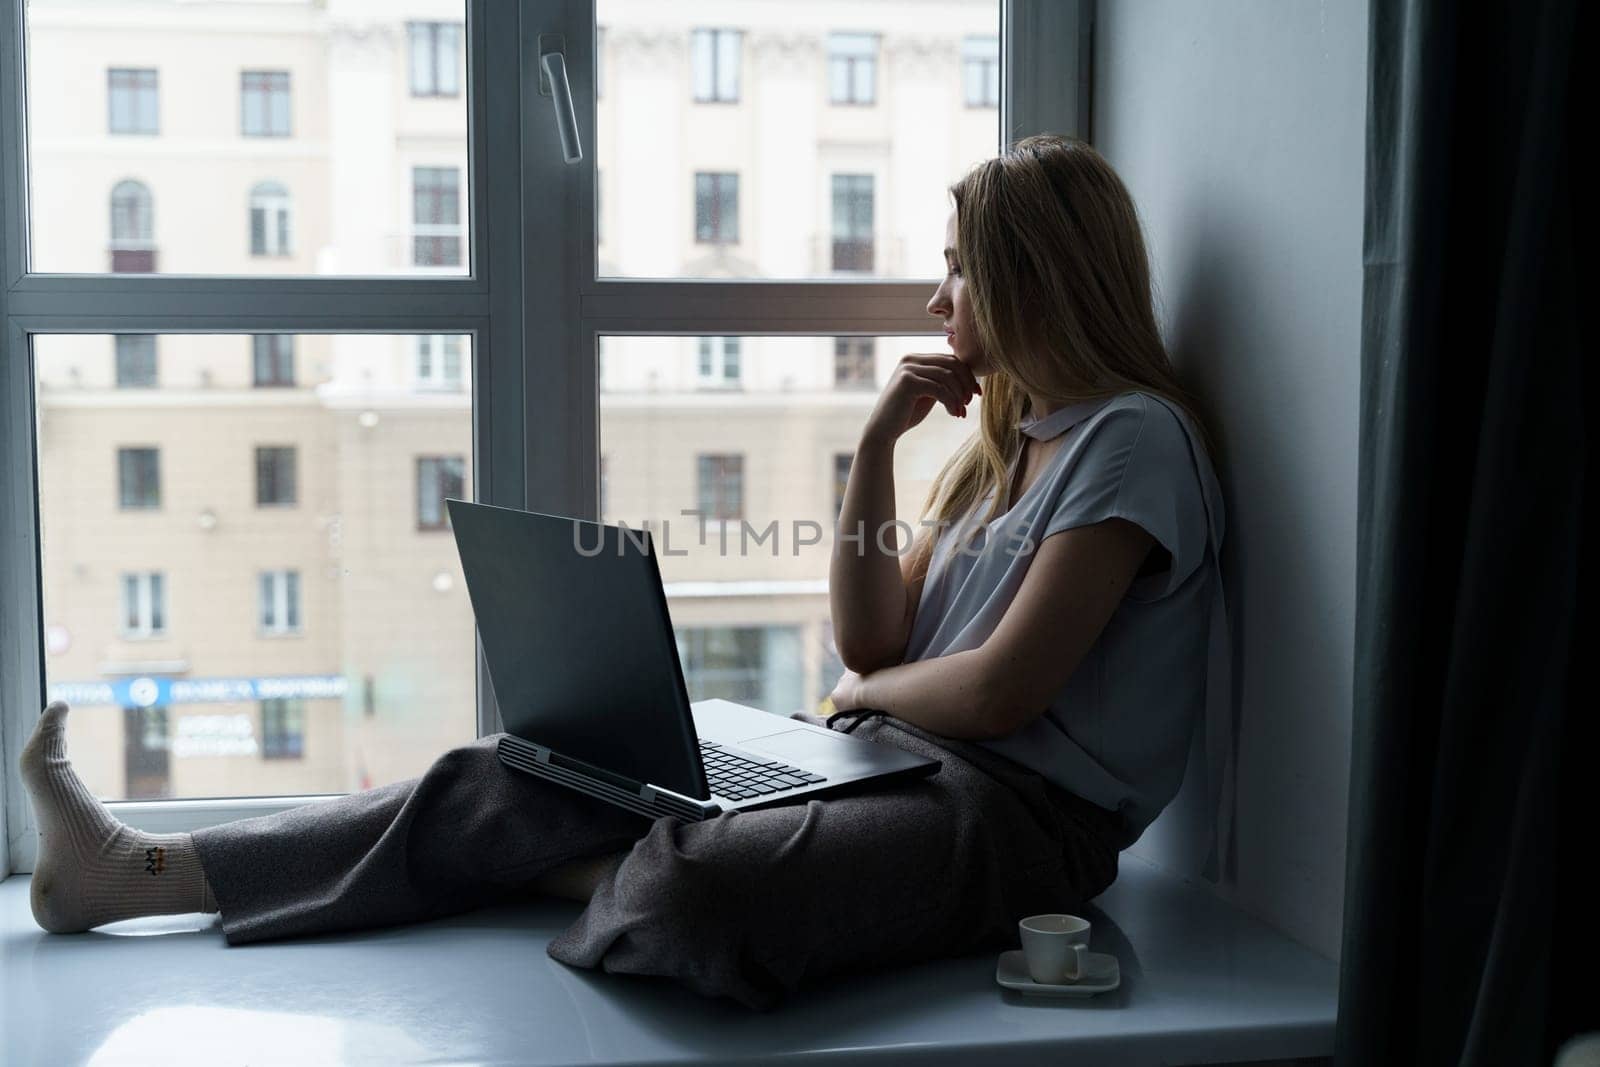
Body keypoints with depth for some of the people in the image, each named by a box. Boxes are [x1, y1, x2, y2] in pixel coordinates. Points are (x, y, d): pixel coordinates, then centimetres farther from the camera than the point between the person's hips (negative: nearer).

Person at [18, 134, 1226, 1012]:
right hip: (885, 755, 8)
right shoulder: (1012, 440, 20)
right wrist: (876, 450, 5)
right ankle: (142, 873, -4)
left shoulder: (1133, 440, -8)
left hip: (1018, 809, -8)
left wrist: (867, 694, 2)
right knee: (527, 777, -6)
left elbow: (1002, 689, -16)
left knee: (701, 892, -37)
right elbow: (869, 643, 14)